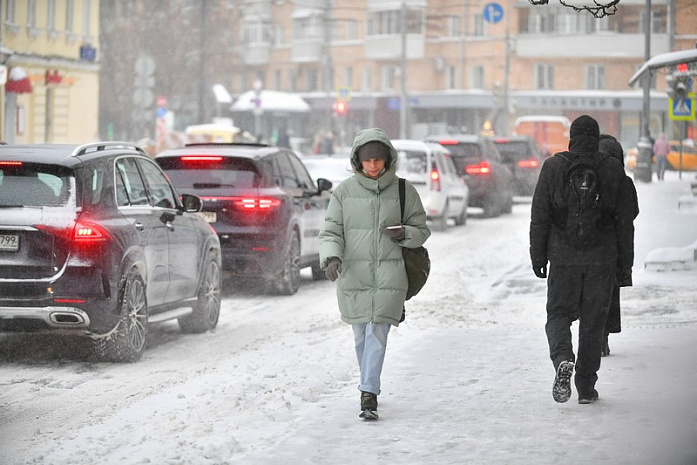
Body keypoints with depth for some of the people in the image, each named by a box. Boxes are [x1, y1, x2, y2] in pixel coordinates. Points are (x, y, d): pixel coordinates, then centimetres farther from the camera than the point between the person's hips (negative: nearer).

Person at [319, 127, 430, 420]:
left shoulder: (404, 191, 3)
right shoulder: (345, 191, 3)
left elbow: (422, 231, 11)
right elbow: (331, 231, 1)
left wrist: (404, 233, -11)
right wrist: (331, 257, -18)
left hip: (389, 273, -1)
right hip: (353, 273, 1)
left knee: (377, 332, -12)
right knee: (362, 334, 10)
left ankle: (369, 395, -15)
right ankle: (370, 385, 29)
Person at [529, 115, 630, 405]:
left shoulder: (553, 167, -3)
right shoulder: (613, 169, -1)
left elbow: (540, 216, -2)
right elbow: (625, 218, 1)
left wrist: (538, 256, 5)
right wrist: (625, 259, 8)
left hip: (564, 256, -1)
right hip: (602, 257, 1)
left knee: (559, 313, 10)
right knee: (593, 321, 9)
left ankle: (563, 359, -20)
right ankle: (586, 388, 10)